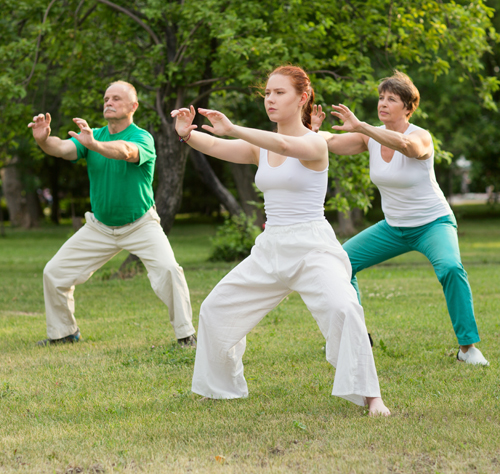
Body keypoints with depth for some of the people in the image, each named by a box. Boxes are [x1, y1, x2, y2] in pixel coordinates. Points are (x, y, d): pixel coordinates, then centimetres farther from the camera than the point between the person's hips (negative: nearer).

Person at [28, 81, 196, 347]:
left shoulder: (142, 138, -18)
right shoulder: (91, 135, -3)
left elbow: (127, 152, -42)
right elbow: (63, 148, -21)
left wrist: (94, 144, -61)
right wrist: (44, 140, -45)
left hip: (140, 225, -5)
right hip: (99, 227, 5)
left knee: (168, 270, -27)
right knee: (54, 273, 3)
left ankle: (186, 334, -11)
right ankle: (63, 332, 24)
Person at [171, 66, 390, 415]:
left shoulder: (314, 143, -10)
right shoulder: (260, 146, 9)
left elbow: (284, 145, -32)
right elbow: (216, 147, -6)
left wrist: (232, 129, -42)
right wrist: (188, 134, -27)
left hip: (312, 246, -7)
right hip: (271, 249, 7)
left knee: (342, 308, -30)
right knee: (216, 309, 11)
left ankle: (370, 396, -21)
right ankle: (221, 387, 30)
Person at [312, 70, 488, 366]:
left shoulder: (421, 137, -21)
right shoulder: (372, 136, -4)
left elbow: (404, 144, -46)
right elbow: (331, 143, -12)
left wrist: (359, 126, -55)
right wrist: (314, 130, -36)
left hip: (433, 223, -6)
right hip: (393, 227, 6)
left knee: (450, 267, -33)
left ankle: (468, 347, -21)